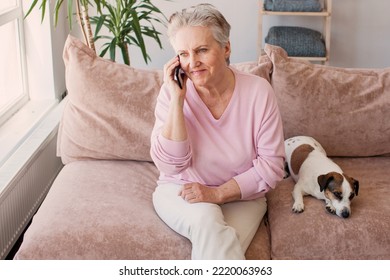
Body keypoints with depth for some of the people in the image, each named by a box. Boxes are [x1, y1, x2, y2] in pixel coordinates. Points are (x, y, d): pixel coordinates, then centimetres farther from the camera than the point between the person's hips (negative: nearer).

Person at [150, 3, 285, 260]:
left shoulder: (258, 91, -13)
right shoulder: (172, 92, -11)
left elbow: (272, 165, -10)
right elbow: (170, 165, -17)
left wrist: (217, 193, -21)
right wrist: (177, 100, -25)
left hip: (241, 197, 0)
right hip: (179, 192, 1)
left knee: (214, 249, -30)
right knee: (206, 218, -32)